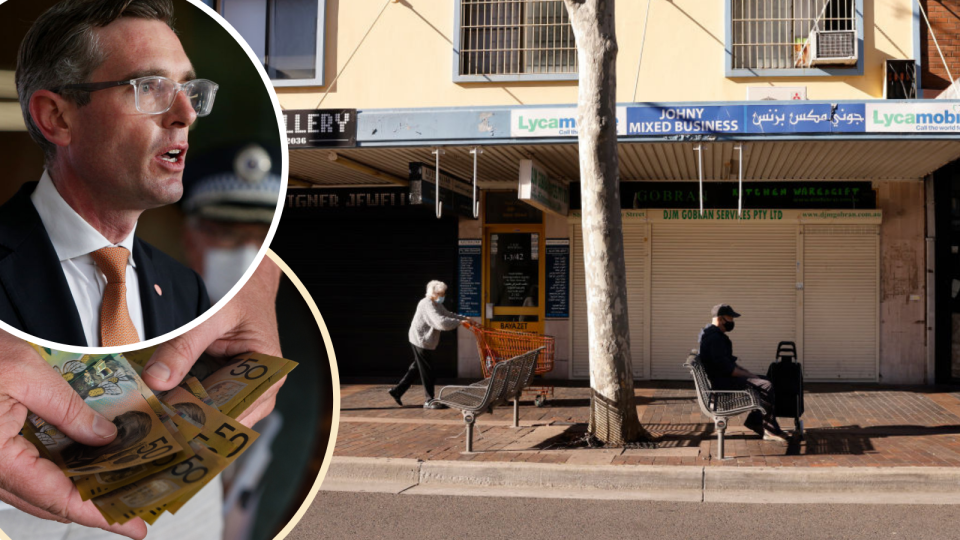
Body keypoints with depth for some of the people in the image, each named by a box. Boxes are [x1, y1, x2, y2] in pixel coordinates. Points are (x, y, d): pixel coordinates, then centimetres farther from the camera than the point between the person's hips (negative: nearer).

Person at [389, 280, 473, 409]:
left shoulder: (436, 304, 11)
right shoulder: (428, 305, -23)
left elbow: (448, 315, 21)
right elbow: (441, 322, -34)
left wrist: (464, 318, 9)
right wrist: (459, 322, -27)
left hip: (425, 341, 11)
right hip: (421, 341, -11)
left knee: (416, 368, 17)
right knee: (427, 371, -2)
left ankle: (397, 391, 24)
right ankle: (429, 401, 7)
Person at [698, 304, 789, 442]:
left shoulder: (717, 335, 15)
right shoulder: (714, 338, -20)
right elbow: (726, 368, -24)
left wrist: (747, 372, 10)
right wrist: (748, 375, -14)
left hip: (725, 377, 11)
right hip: (721, 382, -11)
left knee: (765, 381, 14)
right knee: (766, 387, -19)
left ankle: (755, 420, 11)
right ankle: (771, 429, -9)